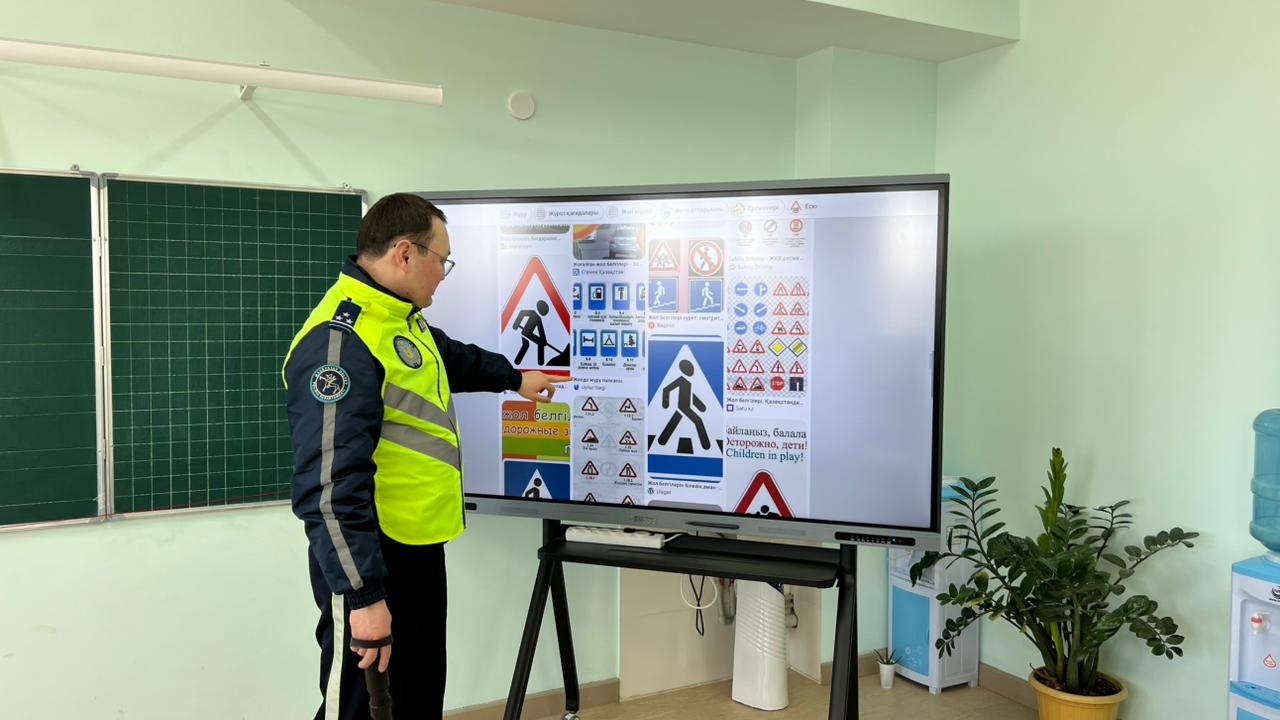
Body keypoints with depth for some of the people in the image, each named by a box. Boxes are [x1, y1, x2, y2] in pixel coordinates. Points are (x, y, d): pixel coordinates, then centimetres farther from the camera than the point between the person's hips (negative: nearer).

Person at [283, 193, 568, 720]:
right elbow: (330, 485, -29)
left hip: (419, 548, 10)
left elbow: (454, 357, 33)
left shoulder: (402, 319, 10)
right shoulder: (340, 341, -24)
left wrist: (513, 378, 43)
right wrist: (363, 594, -29)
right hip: (368, 563, -10)